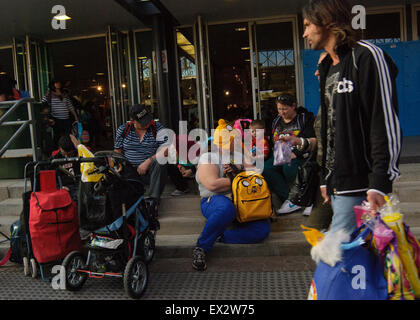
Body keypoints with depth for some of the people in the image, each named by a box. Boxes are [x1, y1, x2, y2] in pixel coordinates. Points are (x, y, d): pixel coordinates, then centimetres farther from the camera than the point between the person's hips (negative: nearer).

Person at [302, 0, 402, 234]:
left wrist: (380, 183, -21)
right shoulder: (329, 68, 20)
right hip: (337, 184, 8)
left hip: (358, 185, -8)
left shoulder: (366, 56, -7)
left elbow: (387, 124, -15)